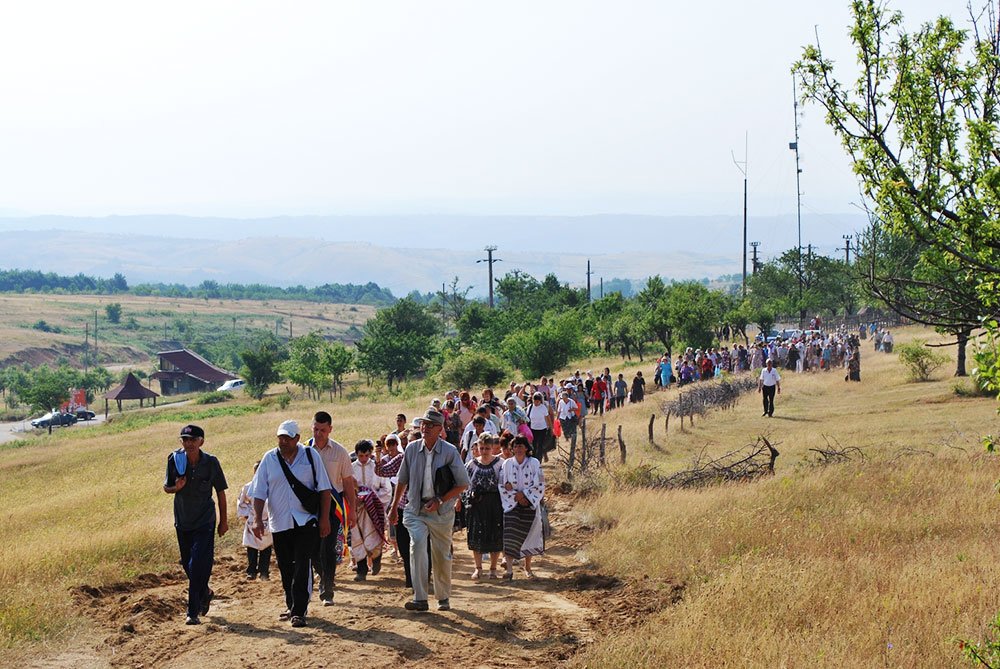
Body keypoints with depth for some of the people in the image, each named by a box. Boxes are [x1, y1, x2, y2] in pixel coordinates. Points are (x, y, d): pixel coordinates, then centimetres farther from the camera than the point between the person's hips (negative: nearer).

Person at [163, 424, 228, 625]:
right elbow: (166, 487, 5)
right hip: (183, 521, 3)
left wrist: (224, 520, 4)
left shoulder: (211, 462, -10)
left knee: (198, 566, -11)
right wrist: (176, 487, -19)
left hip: (205, 522, -3)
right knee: (188, 565, 14)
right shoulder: (174, 460, -7)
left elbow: (220, 491, 1)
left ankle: (193, 613, -5)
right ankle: (204, 593, 42)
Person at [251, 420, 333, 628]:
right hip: (279, 524, 3)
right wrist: (258, 518, -6)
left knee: (302, 569, -10)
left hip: (306, 522, -3)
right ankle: (291, 606, 27)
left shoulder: (310, 456, 0)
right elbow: (259, 492, 5)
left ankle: (298, 611, -9)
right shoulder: (269, 459, 4)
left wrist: (325, 518, -4)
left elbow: (324, 489, 1)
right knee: (286, 570, 11)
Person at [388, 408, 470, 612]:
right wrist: (394, 507, 17)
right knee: (417, 544, -23)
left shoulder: (450, 452, -7)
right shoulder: (412, 448, 2)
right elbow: (402, 480, 14)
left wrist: (440, 501, -12)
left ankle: (444, 598, 31)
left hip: (441, 511, -1)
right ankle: (420, 598, -25)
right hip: (416, 509, 1)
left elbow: (463, 484, -4)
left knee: (442, 555, 9)